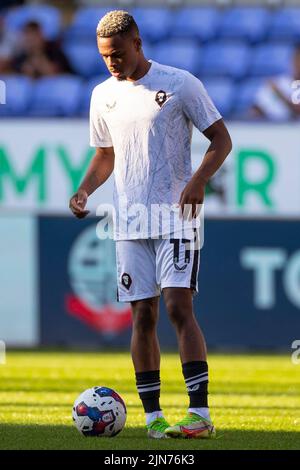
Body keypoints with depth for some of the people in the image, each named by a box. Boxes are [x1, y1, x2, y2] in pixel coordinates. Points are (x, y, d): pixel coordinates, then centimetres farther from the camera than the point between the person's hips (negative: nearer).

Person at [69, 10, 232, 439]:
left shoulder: (180, 84, -5)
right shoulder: (103, 95, 11)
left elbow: (221, 139, -2)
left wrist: (197, 182, -18)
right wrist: (84, 190, 3)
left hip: (176, 218, -5)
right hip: (130, 223, 5)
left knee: (179, 307, -15)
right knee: (143, 316, 3)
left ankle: (201, 414, -17)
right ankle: (152, 416, 7)